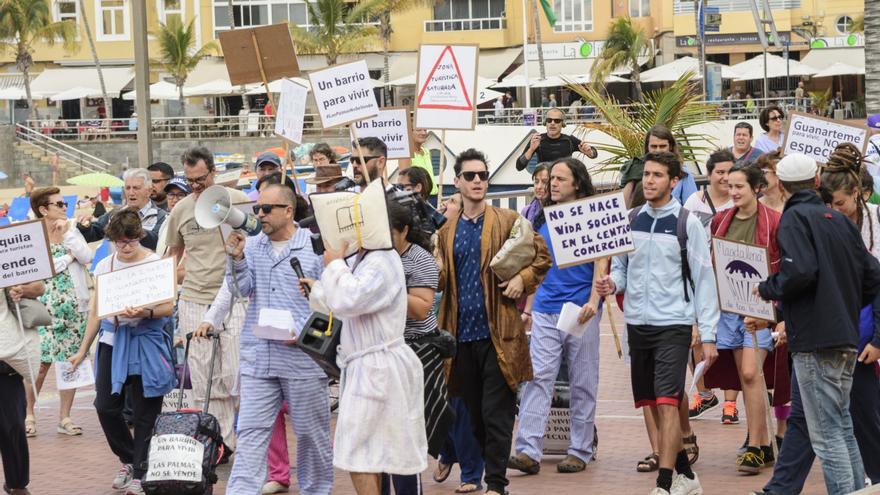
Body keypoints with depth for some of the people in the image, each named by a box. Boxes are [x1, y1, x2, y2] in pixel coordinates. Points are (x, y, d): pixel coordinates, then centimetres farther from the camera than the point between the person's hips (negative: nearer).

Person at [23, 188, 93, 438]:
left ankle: (64, 417, 10)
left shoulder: (71, 231, 11)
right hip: (47, 306, -5)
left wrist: (68, 232, -7)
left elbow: (87, 257, -3)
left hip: (74, 306, 5)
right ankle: (28, 414, 4)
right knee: (41, 363, -8)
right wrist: (69, 257, -8)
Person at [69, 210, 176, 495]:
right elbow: (96, 311, 15)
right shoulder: (104, 266, 8)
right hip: (112, 340, 4)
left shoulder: (155, 264, -4)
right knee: (105, 406, -1)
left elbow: (168, 308, -8)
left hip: (146, 341, -4)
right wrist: (83, 350, 15)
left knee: (144, 412, -1)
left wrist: (144, 313, -29)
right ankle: (128, 460, 21)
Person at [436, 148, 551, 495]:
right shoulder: (447, 232, 13)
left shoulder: (508, 221, 3)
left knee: (496, 413, -6)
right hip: (462, 333, 4)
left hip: (497, 332, -4)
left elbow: (542, 256, 6)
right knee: (473, 412, 10)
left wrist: (522, 279, -9)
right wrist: (437, 272, -4)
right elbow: (442, 281, 18)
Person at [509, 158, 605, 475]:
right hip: (545, 312, 4)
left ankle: (580, 451, 11)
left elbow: (600, 264, -5)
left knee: (583, 383, 4)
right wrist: (528, 305, 15)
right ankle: (528, 452, -11)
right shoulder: (543, 219, 13)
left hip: (580, 312, -4)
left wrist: (593, 301, -18)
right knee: (537, 378, -6)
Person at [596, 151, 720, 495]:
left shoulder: (686, 223, -4)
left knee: (667, 403, -14)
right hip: (637, 323, 5)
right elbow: (620, 266, 18)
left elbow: (703, 280, -3)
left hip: (673, 324, -5)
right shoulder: (631, 220, 9)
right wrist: (612, 284, -7)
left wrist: (708, 336, -7)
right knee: (654, 405, 9)